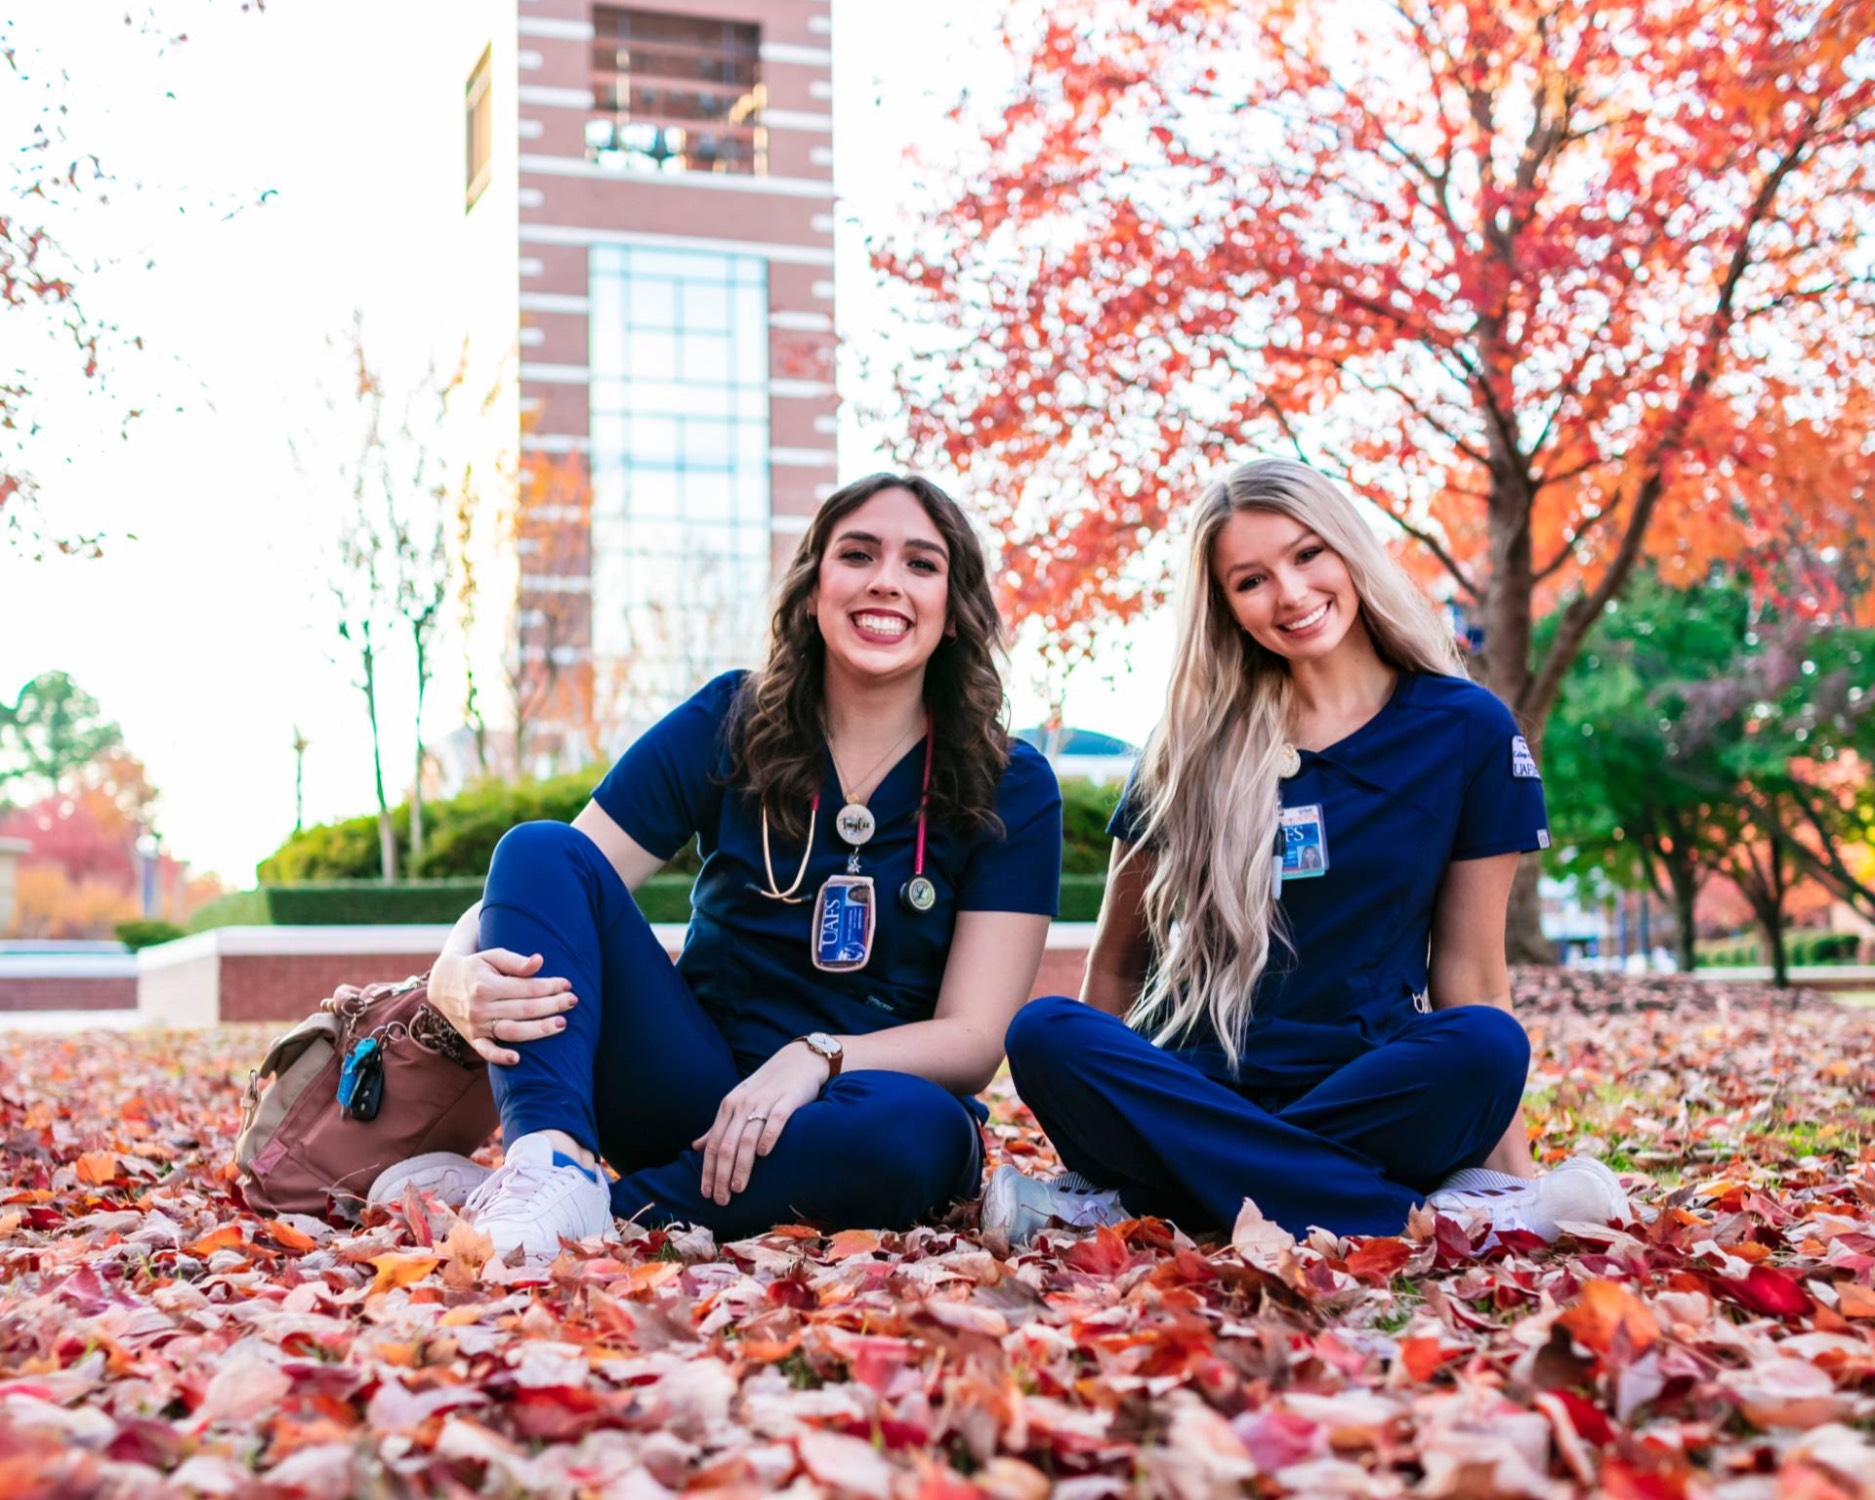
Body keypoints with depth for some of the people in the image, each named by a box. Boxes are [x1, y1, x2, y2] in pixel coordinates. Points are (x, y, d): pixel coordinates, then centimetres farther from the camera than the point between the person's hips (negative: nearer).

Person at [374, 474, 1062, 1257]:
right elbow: (531, 879, -7)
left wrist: (815, 1058, -28)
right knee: (542, 847, -18)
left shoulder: (1011, 789, -4)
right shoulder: (725, 725, -1)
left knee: (919, 1129, -38)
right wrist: (460, 975, -30)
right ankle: (555, 1171, -38)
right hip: (692, 1093, 2)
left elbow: (973, 1039, -9)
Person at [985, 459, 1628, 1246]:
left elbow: (1471, 975, 4)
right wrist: (1100, 1107, -3)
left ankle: (1134, 1199, -25)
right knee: (1044, 1033, -29)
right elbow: (1118, 962, 10)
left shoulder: (1468, 730, 4)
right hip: (1195, 1087, 1)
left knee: (1485, 1044, -32)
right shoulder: (1196, 741, 6)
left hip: (1369, 1094, 0)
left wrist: (1509, 1162, -3)